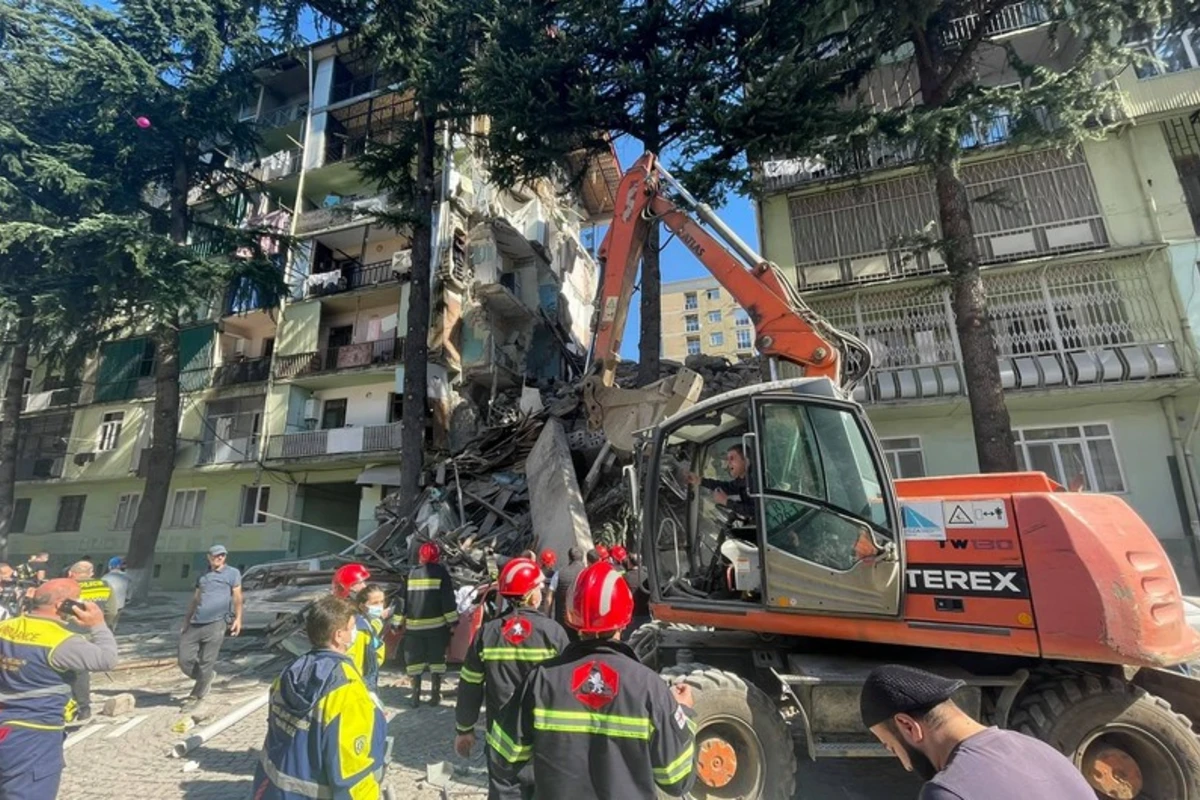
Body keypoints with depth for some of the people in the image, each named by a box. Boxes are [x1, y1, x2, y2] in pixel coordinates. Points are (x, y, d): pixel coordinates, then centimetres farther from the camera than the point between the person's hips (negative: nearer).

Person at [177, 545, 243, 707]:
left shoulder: (232, 573, 5)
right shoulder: (202, 576, 21)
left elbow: (237, 596, 0)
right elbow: (195, 600, 25)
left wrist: (238, 618, -9)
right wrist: (186, 622, 20)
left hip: (216, 623, -5)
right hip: (195, 624, 5)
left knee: (206, 661, -3)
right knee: (185, 660, 2)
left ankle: (196, 695, 14)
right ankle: (207, 676, 27)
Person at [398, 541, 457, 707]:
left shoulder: (411, 573, 4)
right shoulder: (441, 572, -5)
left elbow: (403, 599, 6)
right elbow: (448, 599, -9)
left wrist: (399, 622, 13)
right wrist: (452, 621, -4)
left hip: (414, 625, 2)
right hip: (437, 624, -2)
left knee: (414, 659, 12)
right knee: (436, 659, 9)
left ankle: (415, 696, 12)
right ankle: (435, 695, 11)